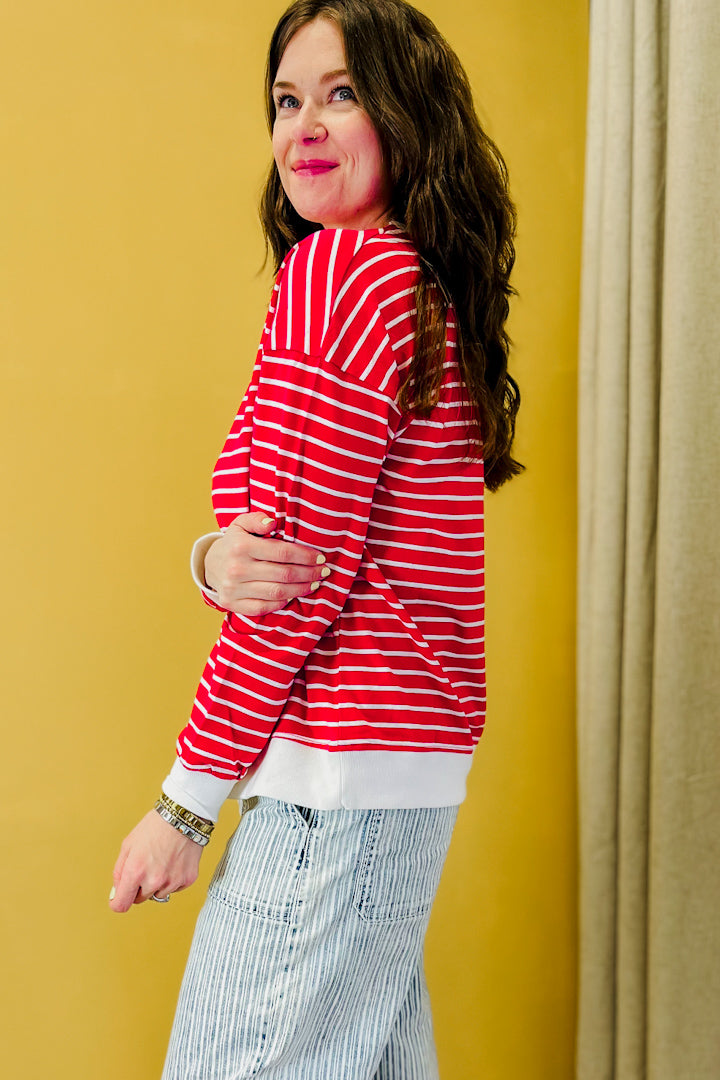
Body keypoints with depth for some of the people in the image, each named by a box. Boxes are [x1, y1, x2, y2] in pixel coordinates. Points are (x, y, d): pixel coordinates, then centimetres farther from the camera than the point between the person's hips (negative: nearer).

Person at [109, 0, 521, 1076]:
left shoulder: (338, 267, -13)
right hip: (417, 758, 10)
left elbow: (310, 567, -18)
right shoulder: (425, 286, 15)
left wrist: (186, 802, -12)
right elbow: (321, 536, 12)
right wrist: (217, 563, -12)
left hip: (338, 773, -10)